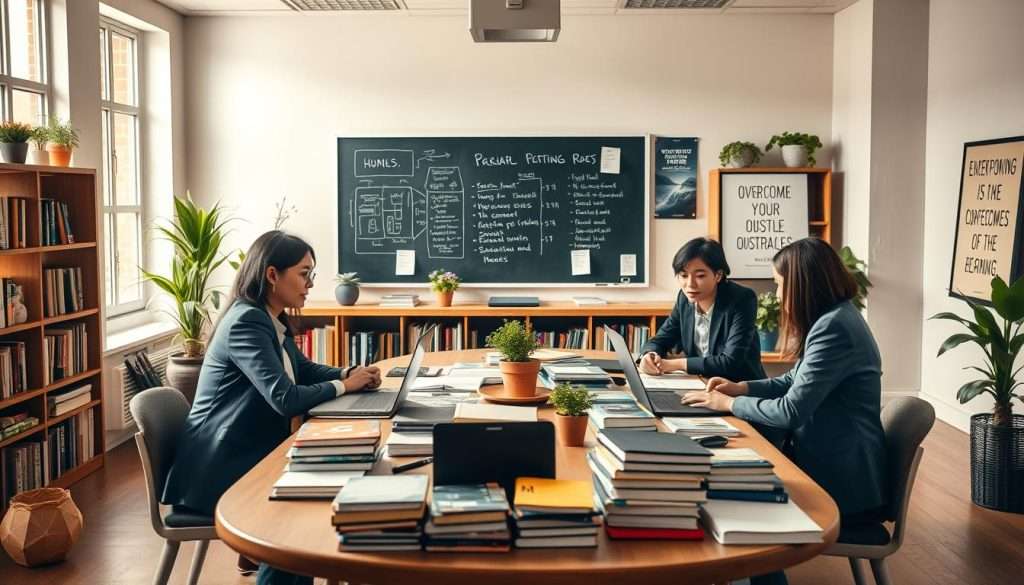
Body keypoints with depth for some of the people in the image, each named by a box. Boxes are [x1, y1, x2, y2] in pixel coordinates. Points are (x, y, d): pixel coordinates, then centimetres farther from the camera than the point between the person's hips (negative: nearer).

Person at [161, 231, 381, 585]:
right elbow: (286, 399, -29)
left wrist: (348, 373, 0)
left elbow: (303, 370, 19)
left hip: (249, 454, 9)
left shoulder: (271, 321, 7)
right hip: (220, 469, -9)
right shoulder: (247, 322, -22)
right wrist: (343, 386, -14)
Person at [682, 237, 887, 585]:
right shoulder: (833, 318, 9)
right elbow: (799, 382, 21)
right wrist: (742, 388, 8)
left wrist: (729, 404, -11)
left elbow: (790, 411, -24)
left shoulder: (833, 328, -24)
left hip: (843, 484, -9)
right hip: (834, 464, 9)